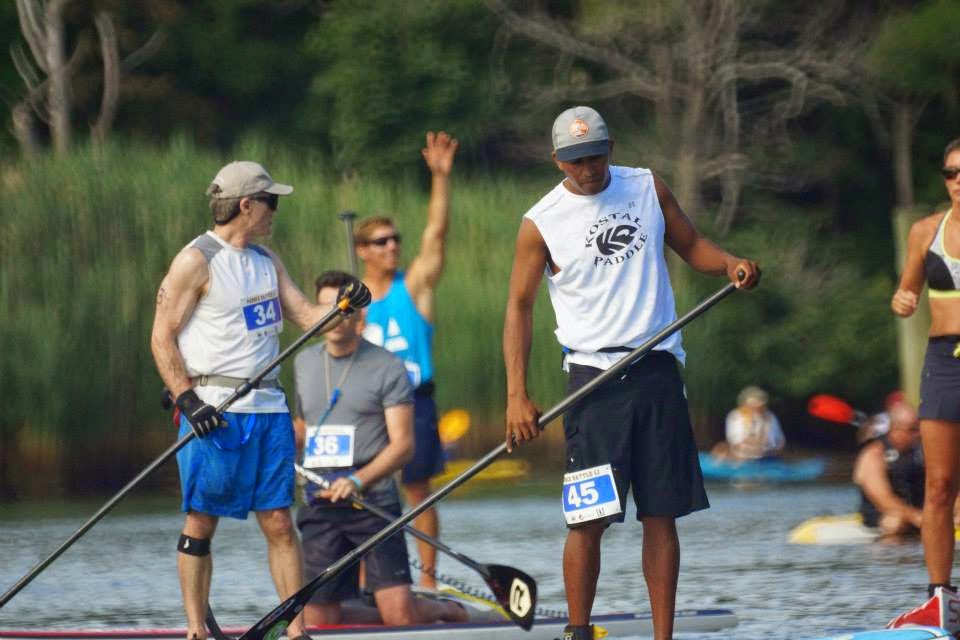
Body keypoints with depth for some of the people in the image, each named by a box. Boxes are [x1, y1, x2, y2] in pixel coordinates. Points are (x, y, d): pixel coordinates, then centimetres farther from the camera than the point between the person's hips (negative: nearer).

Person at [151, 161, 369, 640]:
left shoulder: (266, 261, 16)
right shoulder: (196, 261, -7)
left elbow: (305, 314, 12)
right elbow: (162, 337, -8)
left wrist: (343, 307, -8)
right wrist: (187, 399, -17)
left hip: (267, 407, 6)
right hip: (213, 409, -6)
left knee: (279, 521, 3)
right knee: (201, 522, 0)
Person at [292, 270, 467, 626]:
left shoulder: (387, 367, -2)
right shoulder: (304, 363, 14)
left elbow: (403, 445, -9)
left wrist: (357, 481, -22)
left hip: (373, 502, -4)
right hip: (319, 504, 4)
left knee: (401, 617, -13)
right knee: (319, 622, -3)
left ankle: (448, 611, 20)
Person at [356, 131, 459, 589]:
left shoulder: (414, 286, 2)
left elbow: (435, 233, -9)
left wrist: (440, 177, -19)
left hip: (414, 401, -1)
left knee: (418, 492, 2)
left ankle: (428, 577, 7)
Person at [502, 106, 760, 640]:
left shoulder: (648, 189, 8)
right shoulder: (541, 224, -2)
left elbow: (691, 245, 18)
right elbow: (520, 307, 1)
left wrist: (732, 264, -5)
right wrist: (518, 396, -7)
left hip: (658, 374, 3)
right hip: (595, 378, -3)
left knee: (662, 514, 2)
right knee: (589, 517, -8)